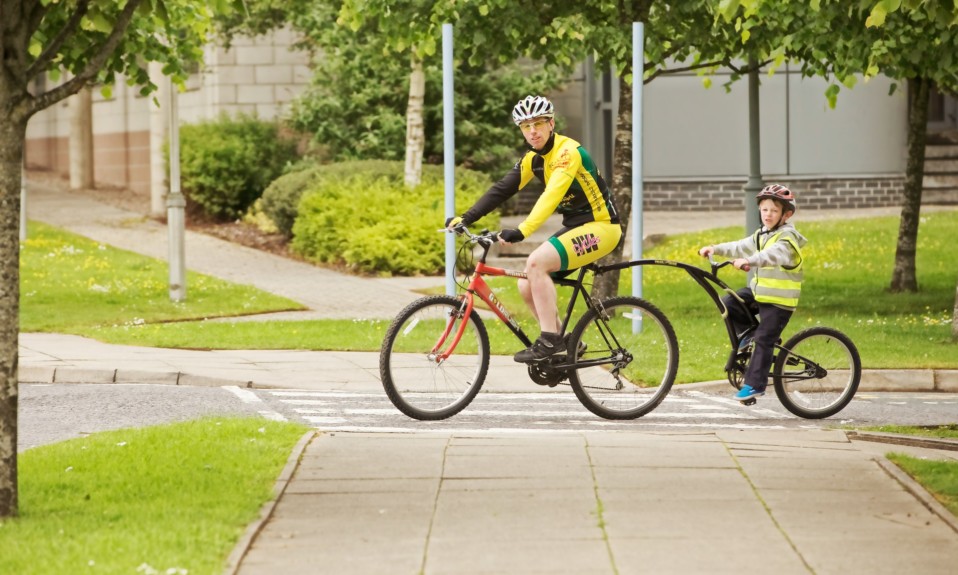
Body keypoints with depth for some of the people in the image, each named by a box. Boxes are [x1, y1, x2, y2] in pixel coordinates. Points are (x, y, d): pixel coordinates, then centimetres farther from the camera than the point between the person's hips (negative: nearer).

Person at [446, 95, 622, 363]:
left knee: (537, 262, -27)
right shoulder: (533, 159, 6)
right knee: (527, 286, 0)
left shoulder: (568, 151, -20)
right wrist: (465, 218, -11)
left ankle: (549, 341, -21)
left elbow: (552, 195, -34)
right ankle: (565, 345, 14)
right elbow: (501, 190, 1)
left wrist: (523, 231, -45)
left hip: (600, 227, -9)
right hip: (574, 228, 9)